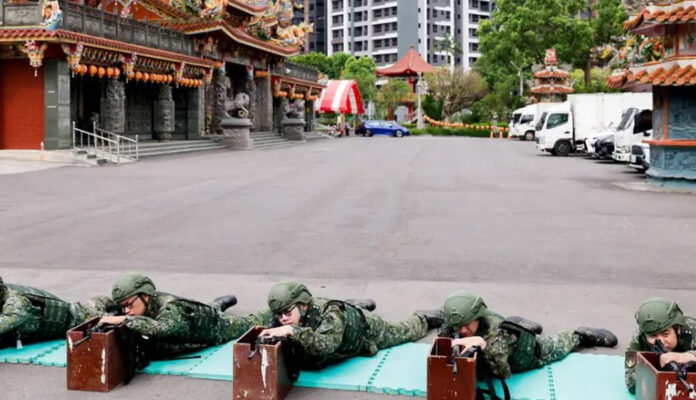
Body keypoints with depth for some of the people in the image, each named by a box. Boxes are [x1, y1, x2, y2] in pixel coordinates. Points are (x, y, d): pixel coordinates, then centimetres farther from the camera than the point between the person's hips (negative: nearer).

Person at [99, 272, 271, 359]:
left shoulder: (170, 308, -47)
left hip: (218, 325, -6)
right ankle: (218, 305, 55)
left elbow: (160, 328, -69)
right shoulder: (143, 303, -27)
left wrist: (123, 319, -67)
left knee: (254, 324, 20)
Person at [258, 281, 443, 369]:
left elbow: (324, 345, -65)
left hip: (365, 327, -5)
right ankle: (361, 305, 65)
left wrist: (292, 331, -74)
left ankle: (426, 318, 51)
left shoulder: (330, 315, -49)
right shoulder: (283, 322, -32)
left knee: (406, 331, 23)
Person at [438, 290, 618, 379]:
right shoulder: (453, 324, -33)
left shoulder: (495, 332, -49)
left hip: (531, 350, -4)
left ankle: (580, 336, 52)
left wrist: (483, 344, -66)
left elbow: (503, 374, -54)